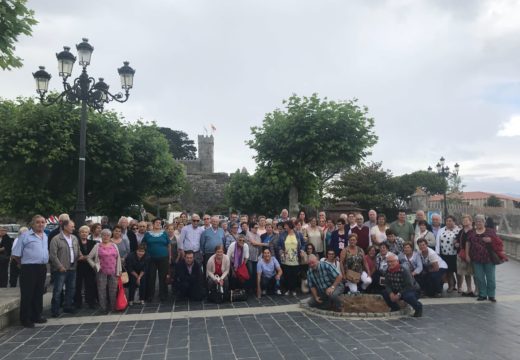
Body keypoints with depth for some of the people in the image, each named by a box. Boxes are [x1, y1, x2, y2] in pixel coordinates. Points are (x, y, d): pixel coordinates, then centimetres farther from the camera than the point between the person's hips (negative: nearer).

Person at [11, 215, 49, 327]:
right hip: (29, 269, -6)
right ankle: (25, 319, 9)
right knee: (27, 294, 0)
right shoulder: (25, 236, -6)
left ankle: (36, 316, 25)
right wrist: (25, 263, 3)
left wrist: (44, 263, 13)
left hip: (42, 268, 6)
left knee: (39, 294, 14)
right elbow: (15, 255, -5)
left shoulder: (46, 236, 12)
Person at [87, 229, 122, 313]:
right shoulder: (97, 246, 2)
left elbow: (118, 258, 10)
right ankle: (104, 308, 10)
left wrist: (119, 270, 6)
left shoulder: (114, 245, 10)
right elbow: (89, 257, 5)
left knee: (113, 290, 6)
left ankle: (112, 307, 19)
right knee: (102, 290, 0)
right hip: (102, 272, -2)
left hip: (113, 272, 2)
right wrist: (95, 266, -4)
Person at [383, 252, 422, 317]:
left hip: (412, 291, -6)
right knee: (385, 293, -13)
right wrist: (391, 293, -23)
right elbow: (387, 284, -4)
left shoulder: (404, 270, -25)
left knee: (407, 296, -38)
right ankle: (395, 308, 10)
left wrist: (399, 295, -31)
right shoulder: (388, 271, -5)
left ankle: (418, 307, -5)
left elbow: (409, 286, -28)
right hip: (397, 291, 6)